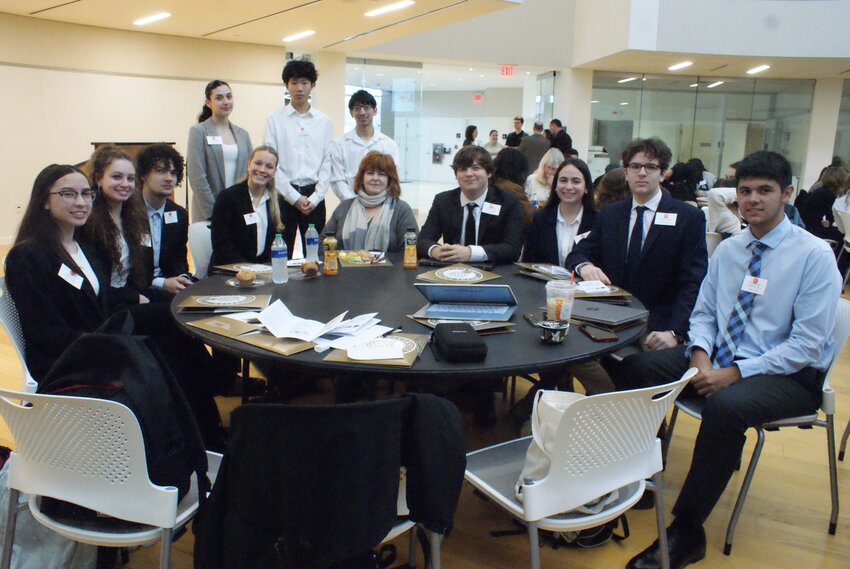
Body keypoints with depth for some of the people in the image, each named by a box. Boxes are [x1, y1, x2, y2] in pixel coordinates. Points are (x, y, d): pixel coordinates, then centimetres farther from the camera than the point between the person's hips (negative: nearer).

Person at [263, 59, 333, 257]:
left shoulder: (324, 121, 8)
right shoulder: (275, 119, 3)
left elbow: (327, 162, 4)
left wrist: (315, 198, -6)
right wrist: (295, 197, -8)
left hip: (314, 197, 2)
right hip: (283, 194, -1)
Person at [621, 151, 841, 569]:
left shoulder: (815, 255, -10)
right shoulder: (727, 250, 8)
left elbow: (808, 344, -15)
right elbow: (704, 313, 11)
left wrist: (735, 373, -22)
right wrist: (700, 357, -11)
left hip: (789, 374, -5)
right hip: (721, 358, 6)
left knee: (725, 405, -36)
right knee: (640, 367, -14)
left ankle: (686, 534, -22)